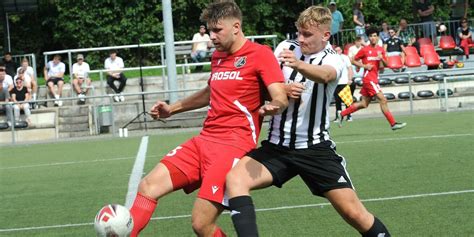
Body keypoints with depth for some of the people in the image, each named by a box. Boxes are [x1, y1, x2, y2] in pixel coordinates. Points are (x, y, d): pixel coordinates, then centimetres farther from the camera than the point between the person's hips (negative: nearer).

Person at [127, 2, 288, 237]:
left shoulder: (260, 54, -5)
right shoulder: (217, 56, 19)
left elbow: (281, 98, -16)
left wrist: (272, 107, -38)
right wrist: (173, 108, 36)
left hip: (235, 145, -8)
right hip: (204, 140, 8)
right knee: (148, 186, -7)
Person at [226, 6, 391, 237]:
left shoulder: (333, 59, -6)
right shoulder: (286, 47, 4)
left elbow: (324, 74, -31)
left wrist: (298, 65, -54)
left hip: (315, 147, -3)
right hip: (277, 146, 3)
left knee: (353, 212, -8)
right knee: (234, 179, -23)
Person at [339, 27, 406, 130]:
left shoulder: (381, 50, 10)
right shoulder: (365, 50, -5)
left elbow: (386, 64, 10)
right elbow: (353, 61, 1)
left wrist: (382, 59, -11)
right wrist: (364, 66, -13)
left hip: (375, 78, 7)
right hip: (369, 78, -7)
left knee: (364, 104, 11)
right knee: (383, 100, -13)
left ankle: (342, 114, 22)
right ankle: (393, 123, -12)